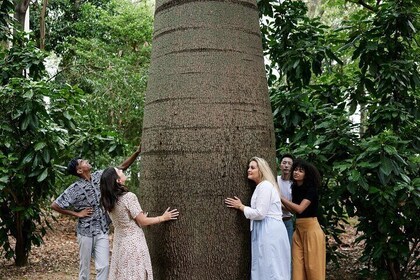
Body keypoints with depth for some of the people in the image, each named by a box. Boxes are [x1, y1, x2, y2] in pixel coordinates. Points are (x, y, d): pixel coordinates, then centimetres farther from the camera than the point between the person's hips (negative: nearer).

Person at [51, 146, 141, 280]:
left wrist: (137, 152, -8)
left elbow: (122, 167, 2)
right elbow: (54, 205, -11)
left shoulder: (99, 176, 0)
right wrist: (77, 214, -9)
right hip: (86, 232, -3)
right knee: (85, 267, 10)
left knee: (104, 266, -3)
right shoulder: (75, 189, -13)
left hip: (102, 231, 3)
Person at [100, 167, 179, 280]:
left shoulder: (108, 201, 1)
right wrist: (163, 218, 0)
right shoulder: (129, 197, -20)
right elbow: (142, 221, -12)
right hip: (133, 243, -7)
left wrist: (141, 216, 24)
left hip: (119, 242, 7)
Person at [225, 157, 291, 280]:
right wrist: (242, 206, 13)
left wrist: (241, 207, -7)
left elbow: (260, 213, -17)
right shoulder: (261, 186, 19)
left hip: (269, 231, -10)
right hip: (267, 230, 10)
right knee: (265, 267, 11)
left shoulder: (265, 186, -12)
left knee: (270, 267, -6)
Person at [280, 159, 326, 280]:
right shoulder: (295, 188, 10)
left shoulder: (311, 189, -12)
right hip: (298, 229, 7)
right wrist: (281, 202, -1)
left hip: (311, 228, -7)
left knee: (312, 265, 0)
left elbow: (300, 209, -21)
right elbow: (294, 210, 11)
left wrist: (281, 198, -16)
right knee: (297, 265, 4)